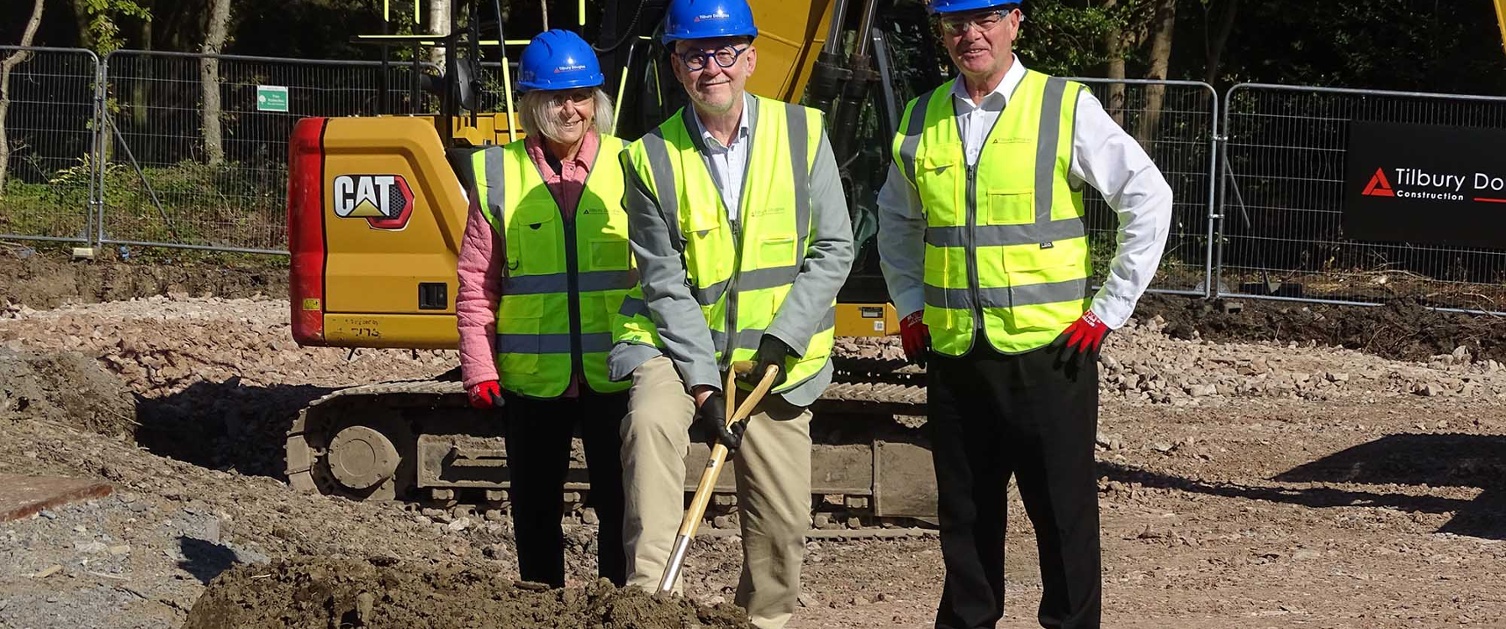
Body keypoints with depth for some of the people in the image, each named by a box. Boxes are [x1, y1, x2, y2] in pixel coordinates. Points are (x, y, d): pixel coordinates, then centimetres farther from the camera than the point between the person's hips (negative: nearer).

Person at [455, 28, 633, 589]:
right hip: (532, 376, 1)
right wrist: (478, 367, -2)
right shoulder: (499, 175, 2)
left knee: (619, 503, 4)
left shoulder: (628, 168, 1)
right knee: (535, 507, 12)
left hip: (616, 375, -1)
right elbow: (476, 284, 4)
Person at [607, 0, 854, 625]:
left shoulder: (802, 134, -3)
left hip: (776, 360, 2)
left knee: (782, 522, 3)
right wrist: (703, 383, -17)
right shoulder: (652, 158, -6)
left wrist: (784, 337, -13)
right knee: (650, 419, -32)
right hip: (676, 342, -2)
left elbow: (833, 249, -2)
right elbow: (665, 284, -9)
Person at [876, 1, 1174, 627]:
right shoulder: (921, 120, 8)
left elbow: (1149, 199, -5)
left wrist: (1109, 309, -7)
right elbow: (895, 219, 25)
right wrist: (910, 306, 14)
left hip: (1048, 350, -4)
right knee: (964, 512, 11)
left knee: (1063, 510, 0)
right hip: (953, 354, 4)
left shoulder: (1067, 108, -5)